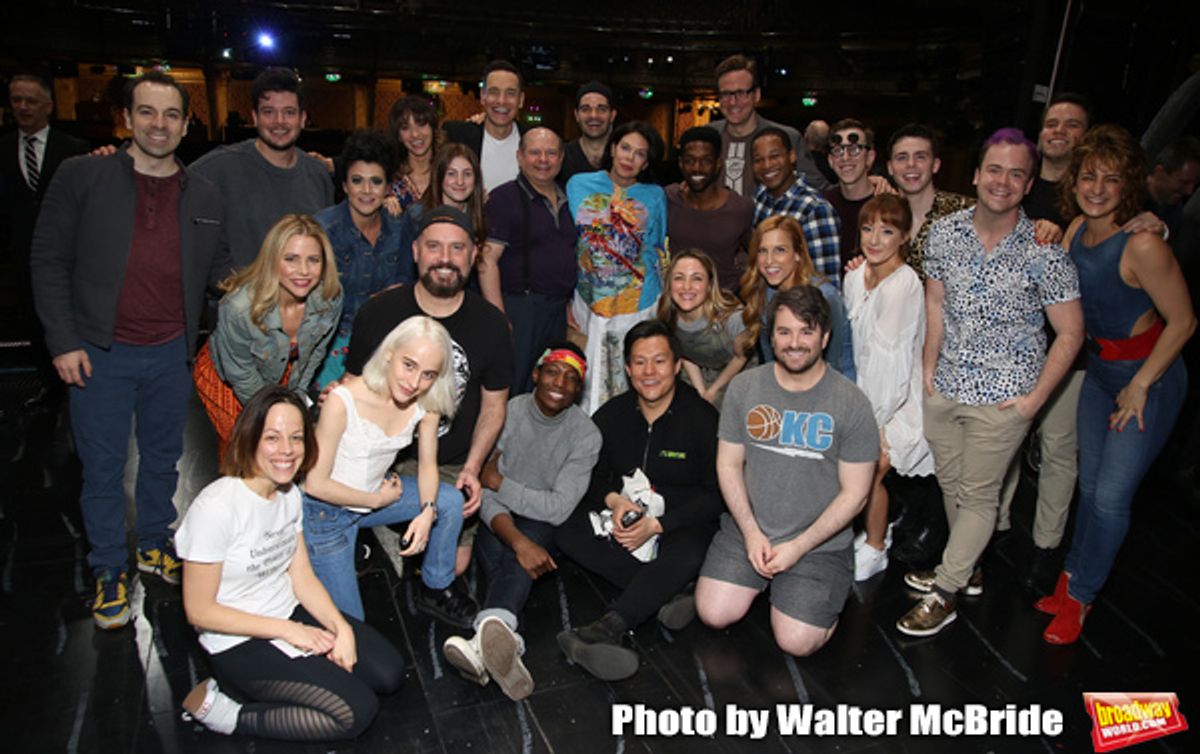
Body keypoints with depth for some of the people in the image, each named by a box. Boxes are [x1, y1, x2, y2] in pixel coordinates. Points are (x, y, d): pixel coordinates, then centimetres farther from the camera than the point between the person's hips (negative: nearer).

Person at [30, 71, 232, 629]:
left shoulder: (205, 197, 4)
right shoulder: (82, 177, -5)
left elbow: (221, 272, 10)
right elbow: (49, 260, -4)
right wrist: (63, 342, -9)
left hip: (170, 354, 3)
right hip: (100, 353, -2)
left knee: (163, 459, 17)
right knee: (103, 468, 8)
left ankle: (155, 546, 38)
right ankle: (110, 571, 25)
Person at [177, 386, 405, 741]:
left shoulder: (290, 494, 0)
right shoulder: (216, 508, -24)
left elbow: (303, 578, 3)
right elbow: (199, 610, -18)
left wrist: (342, 628, -13)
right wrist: (287, 631, -18)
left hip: (291, 612, 7)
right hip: (240, 643, -7)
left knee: (389, 673, -2)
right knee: (357, 711, -16)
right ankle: (225, 714, -4)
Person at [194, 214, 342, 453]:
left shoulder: (330, 298, -27)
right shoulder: (239, 308, -39)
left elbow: (316, 352, -6)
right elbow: (242, 375, -22)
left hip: (281, 375, 3)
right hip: (224, 377, -3)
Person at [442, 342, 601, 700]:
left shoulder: (586, 435, -8)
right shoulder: (507, 412, -8)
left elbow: (558, 508, -13)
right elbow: (485, 493, -15)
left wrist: (498, 481, -16)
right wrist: (517, 540, -33)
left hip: (542, 525, -1)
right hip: (497, 522, 1)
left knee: (533, 531, -36)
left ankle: (489, 636, -61)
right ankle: (505, 643, -59)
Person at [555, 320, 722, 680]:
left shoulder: (702, 418, -10)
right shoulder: (612, 414, 3)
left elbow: (715, 496, -9)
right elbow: (592, 474, 10)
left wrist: (657, 525, -20)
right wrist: (613, 500, -14)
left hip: (679, 524, -4)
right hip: (623, 518, 4)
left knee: (687, 555, -38)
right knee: (566, 531, -22)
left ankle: (606, 629, -51)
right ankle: (664, 593, -28)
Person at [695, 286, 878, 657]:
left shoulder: (851, 403, -10)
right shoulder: (743, 387, -2)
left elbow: (854, 493, -7)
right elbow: (729, 464, 2)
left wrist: (799, 547, -13)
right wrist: (751, 533, -8)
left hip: (819, 543, -2)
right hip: (747, 530, 3)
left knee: (796, 643, -10)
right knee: (714, 614, -9)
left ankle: (829, 589, 21)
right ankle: (762, 582, 21)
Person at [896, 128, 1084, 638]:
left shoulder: (1044, 251, -13)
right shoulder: (945, 232, -2)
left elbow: (1070, 332, -7)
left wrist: (1036, 398, -11)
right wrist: (929, 367, 6)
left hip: (1003, 397, -4)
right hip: (944, 386, 5)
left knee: (977, 495, 5)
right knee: (950, 483, 18)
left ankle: (945, 594, 19)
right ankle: (967, 569, 39)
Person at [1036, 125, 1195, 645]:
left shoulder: (1141, 245, -27)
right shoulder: (1077, 229, -5)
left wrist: (1140, 386, -14)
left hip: (1150, 375, -6)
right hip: (1099, 367, 7)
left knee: (1111, 496, -1)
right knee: (1090, 484, 16)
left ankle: (1080, 594, 18)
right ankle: (1075, 574, 33)